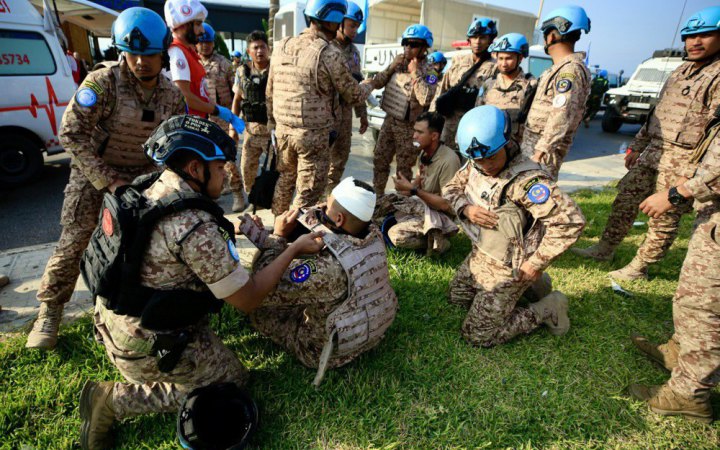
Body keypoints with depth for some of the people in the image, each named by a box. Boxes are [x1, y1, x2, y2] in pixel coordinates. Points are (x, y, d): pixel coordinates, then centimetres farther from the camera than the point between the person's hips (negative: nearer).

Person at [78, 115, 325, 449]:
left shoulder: (146, 189, -3)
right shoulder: (195, 226, -30)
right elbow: (248, 300, -22)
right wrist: (294, 250, -14)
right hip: (148, 347, -8)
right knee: (233, 380, 10)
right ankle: (115, 399, 4)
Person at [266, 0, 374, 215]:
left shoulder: (281, 47, 7)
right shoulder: (331, 54, -12)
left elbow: (270, 93, 13)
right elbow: (353, 95, -2)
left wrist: (273, 122, 24)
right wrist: (369, 86, 19)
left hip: (282, 129, 7)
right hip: (313, 134, -7)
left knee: (285, 178, 23)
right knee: (308, 191, 5)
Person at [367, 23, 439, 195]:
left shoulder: (428, 73, -12)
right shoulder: (398, 63, 6)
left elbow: (425, 99, -29)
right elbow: (376, 84, 4)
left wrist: (415, 73, -25)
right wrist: (391, 68, -9)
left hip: (408, 127, -6)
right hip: (389, 120, 6)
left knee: (404, 169, 5)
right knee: (379, 161, 14)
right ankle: (376, 195, 30)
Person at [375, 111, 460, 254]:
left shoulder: (448, 160, -24)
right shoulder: (424, 153, 1)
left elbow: (446, 204, -24)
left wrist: (413, 189, -23)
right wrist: (406, 188, -5)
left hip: (440, 215, -8)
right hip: (422, 205, 8)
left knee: (397, 235, -25)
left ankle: (435, 240, -3)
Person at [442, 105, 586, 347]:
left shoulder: (526, 180, -31)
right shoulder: (475, 165, -7)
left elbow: (571, 220, -34)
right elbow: (451, 188, 6)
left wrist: (535, 264, -26)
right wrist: (466, 208, -17)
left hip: (506, 269, -8)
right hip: (479, 255, 8)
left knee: (478, 335, 0)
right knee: (457, 298, 27)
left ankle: (548, 309, 13)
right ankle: (524, 290, 29)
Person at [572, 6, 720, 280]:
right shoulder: (681, 71, 14)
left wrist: (694, 176, -23)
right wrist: (636, 147, 20)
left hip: (682, 162, -8)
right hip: (652, 152, 8)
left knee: (663, 220, 2)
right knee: (624, 201, 11)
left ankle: (639, 268, 14)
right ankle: (604, 249, 24)